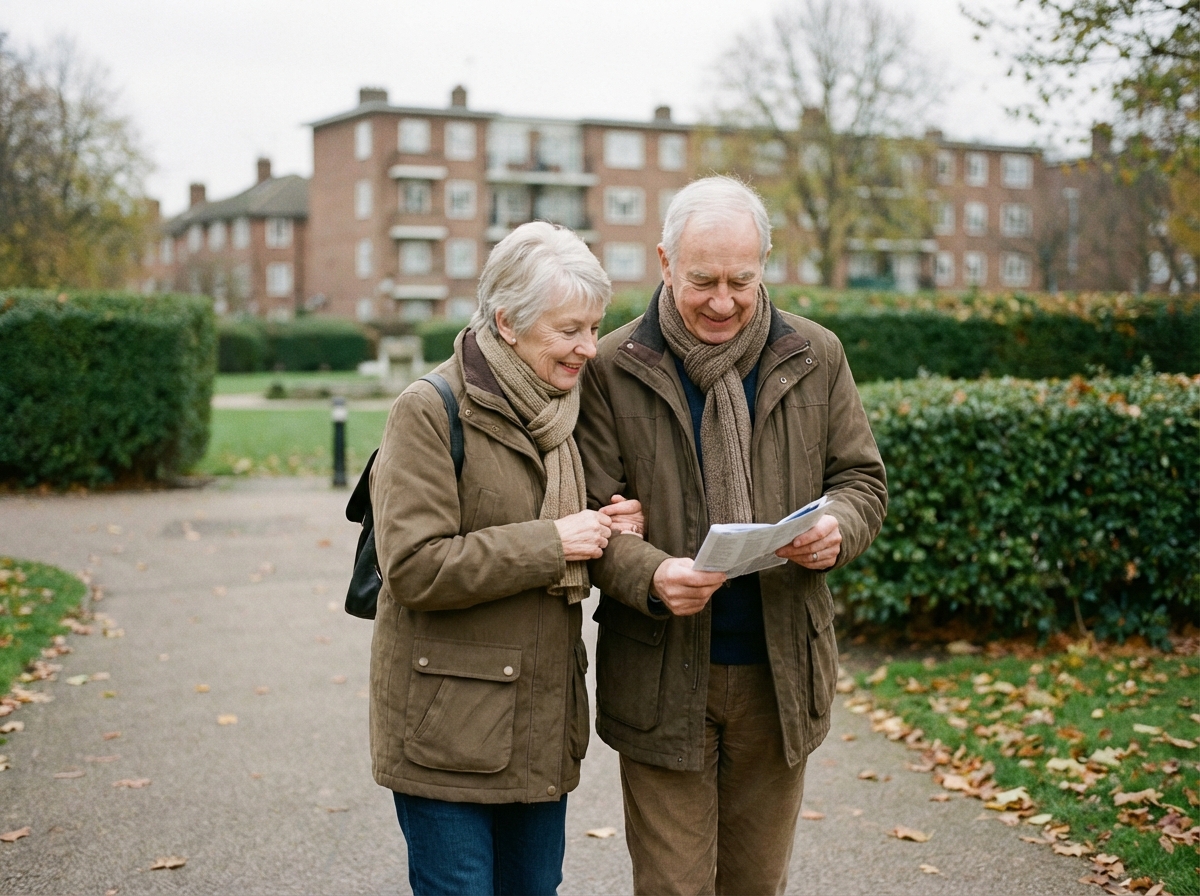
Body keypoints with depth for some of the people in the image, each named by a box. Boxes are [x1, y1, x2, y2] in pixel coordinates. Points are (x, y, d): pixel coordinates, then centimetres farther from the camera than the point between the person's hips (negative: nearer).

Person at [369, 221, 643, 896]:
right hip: (449, 727, -7)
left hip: (545, 724, 7)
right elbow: (413, 567, -20)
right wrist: (551, 543, -19)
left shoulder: (565, 410, 10)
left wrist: (608, 532, -1)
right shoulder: (430, 411, -13)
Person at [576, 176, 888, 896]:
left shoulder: (815, 358, 4)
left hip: (781, 674, 3)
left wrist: (838, 529, -15)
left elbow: (863, 478, 9)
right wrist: (650, 577, -26)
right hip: (662, 679, -2)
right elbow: (593, 513, -5)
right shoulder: (614, 369, -5)